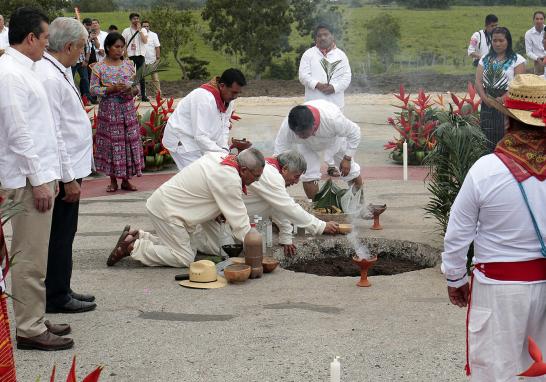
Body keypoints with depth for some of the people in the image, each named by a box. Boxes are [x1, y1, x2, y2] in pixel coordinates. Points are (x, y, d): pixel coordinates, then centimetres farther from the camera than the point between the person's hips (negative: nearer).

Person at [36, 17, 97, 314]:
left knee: (62, 234, 17)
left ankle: (60, 291, 28)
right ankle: (56, 298, 11)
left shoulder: (56, 72, 11)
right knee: (60, 235, 0)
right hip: (64, 171, -10)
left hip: (69, 167, 10)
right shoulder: (49, 78, -20)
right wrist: (68, 178, -20)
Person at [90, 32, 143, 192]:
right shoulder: (99, 68, -3)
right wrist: (112, 89, -18)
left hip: (128, 109, 3)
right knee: (111, 142, 0)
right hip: (109, 111, -3)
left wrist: (132, 90, -11)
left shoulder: (129, 64, 7)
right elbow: (93, 89, -7)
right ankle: (113, 181, 11)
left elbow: (137, 87, 11)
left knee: (129, 141, 3)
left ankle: (126, 180, 13)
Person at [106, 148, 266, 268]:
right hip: (166, 211, -10)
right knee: (184, 258, -8)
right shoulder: (230, 180, -24)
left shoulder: (220, 156, 3)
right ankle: (133, 247, -5)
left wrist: (218, 210, 13)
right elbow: (239, 220, -18)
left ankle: (137, 236, 16)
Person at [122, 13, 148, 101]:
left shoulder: (143, 30, 7)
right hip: (130, 56, 0)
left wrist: (139, 30, -8)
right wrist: (126, 55, -5)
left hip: (140, 55, 0)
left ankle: (143, 95, 3)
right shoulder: (126, 31, 5)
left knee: (141, 76, 1)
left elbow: (145, 41, -9)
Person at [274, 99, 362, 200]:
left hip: (334, 138, 0)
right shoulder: (287, 127, -42)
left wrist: (347, 159, -22)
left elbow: (354, 132, -26)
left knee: (353, 176, 2)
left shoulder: (333, 119, -46)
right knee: (308, 177, -14)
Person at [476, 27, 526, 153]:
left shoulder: (517, 60, 2)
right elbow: (478, 81, 6)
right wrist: (485, 98, -12)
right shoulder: (485, 59, 14)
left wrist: (503, 99, -19)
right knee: (488, 140, 2)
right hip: (488, 105, 4)